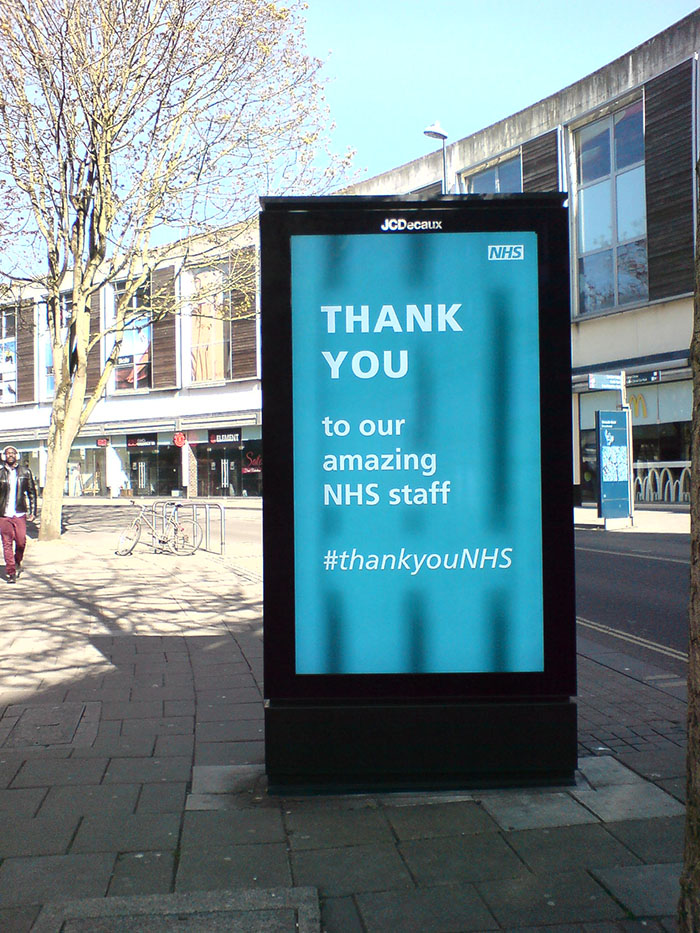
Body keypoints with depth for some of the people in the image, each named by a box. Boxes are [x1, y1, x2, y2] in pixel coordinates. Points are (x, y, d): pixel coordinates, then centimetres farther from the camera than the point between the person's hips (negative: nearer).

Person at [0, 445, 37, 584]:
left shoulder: (25, 472, 7)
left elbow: (32, 492, 11)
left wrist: (32, 511, 6)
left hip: (20, 514, 0)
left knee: (21, 541, -5)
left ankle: (17, 562, 24)